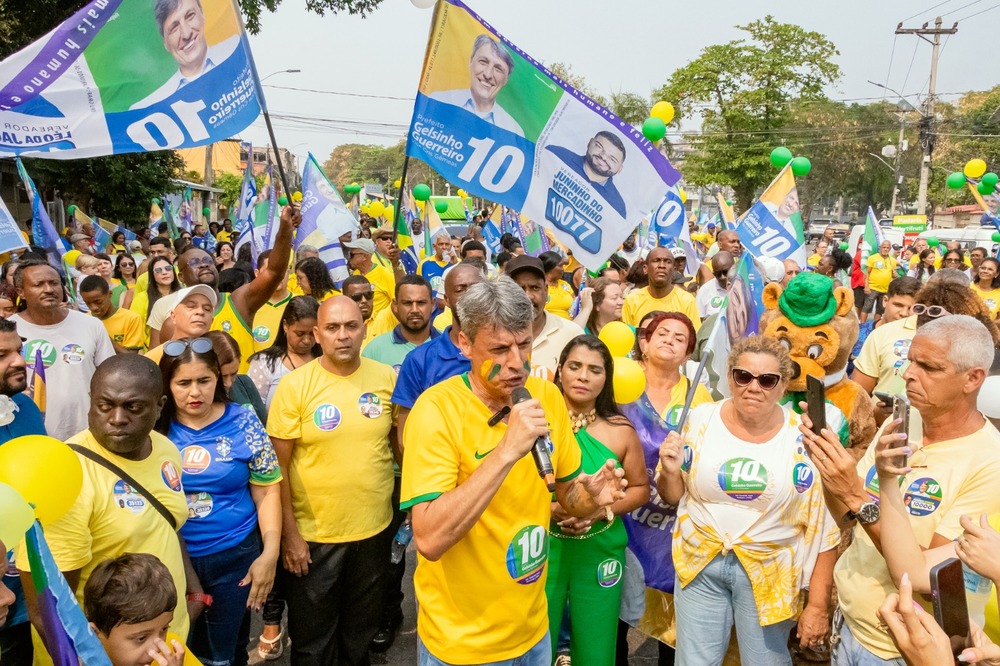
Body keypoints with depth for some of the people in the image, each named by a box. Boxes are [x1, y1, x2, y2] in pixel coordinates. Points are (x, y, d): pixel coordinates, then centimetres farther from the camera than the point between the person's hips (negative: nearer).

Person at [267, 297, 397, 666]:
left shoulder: (386, 377, -5)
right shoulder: (295, 385, -13)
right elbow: (278, 466, -10)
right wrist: (289, 534, -11)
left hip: (375, 529, 3)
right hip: (313, 536, -2)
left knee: (361, 633, 23)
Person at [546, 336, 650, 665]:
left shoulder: (620, 430, -1)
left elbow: (640, 488, 7)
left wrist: (601, 510, -9)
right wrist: (549, 507, -21)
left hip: (599, 554, 2)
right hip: (542, 550, -1)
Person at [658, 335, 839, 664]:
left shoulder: (805, 437, -12)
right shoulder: (701, 420, -7)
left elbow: (825, 527, -6)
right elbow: (673, 496, 4)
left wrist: (818, 604, -5)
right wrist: (670, 472, -18)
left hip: (768, 570, -1)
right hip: (699, 561, 2)